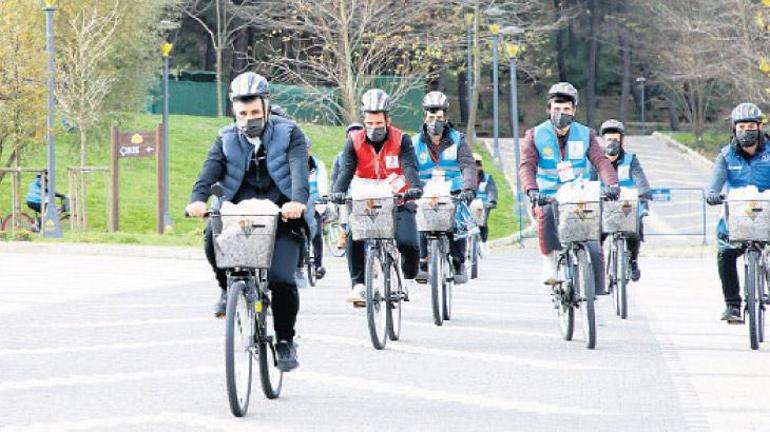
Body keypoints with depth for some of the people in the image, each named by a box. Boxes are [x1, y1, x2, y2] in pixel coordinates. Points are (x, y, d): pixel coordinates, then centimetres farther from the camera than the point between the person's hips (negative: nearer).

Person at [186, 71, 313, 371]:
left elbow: (299, 169, -17)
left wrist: (298, 200, -38)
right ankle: (228, 288, -2)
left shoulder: (288, 133, -1)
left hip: (282, 216, -2)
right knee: (214, 235, -30)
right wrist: (197, 199, -31)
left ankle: (285, 341, 2)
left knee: (281, 279, -19)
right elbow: (210, 169, -10)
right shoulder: (226, 139, 6)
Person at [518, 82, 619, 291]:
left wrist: (612, 183, -26)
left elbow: (601, 161, -6)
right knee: (546, 213, -38)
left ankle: (597, 295, 0)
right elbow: (527, 165, -10)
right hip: (548, 197, -1)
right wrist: (532, 190, -30)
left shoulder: (585, 135, 7)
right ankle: (549, 262, -24)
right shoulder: (535, 136, 2)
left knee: (594, 251, -12)